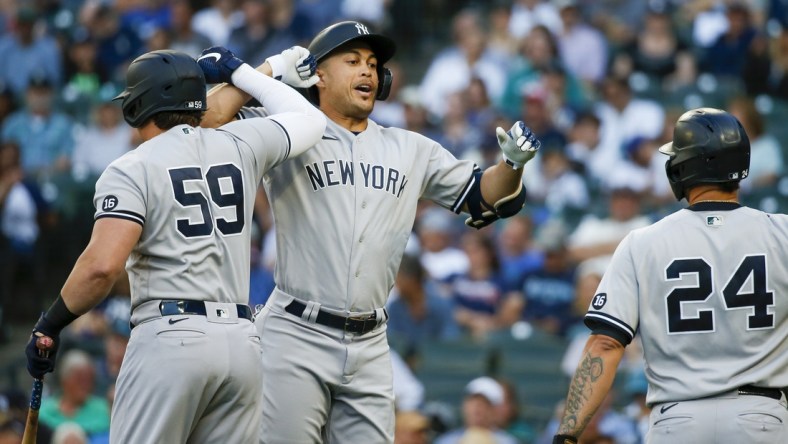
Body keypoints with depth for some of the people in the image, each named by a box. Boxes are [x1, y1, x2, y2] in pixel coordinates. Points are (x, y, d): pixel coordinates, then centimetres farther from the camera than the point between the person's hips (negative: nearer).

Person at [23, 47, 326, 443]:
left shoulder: (131, 170, -2)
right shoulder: (241, 146, 13)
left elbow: (102, 265, -15)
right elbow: (309, 121, 31)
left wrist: (49, 325, -3)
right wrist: (241, 73, 40)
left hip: (169, 338, -5)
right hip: (243, 341, 5)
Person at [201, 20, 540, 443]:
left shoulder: (409, 150, 16)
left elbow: (481, 197, 18)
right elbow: (208, 120, -10)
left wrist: (513, 163, -1)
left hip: (369, 347, 5)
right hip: (296, 338, -4)